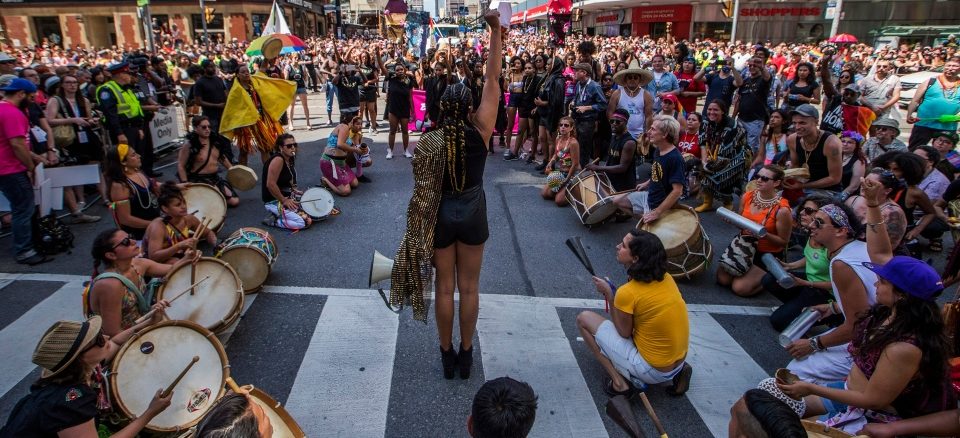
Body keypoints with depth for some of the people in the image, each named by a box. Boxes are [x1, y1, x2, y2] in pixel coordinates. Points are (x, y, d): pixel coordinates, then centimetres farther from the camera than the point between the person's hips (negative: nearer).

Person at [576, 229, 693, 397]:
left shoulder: (628, 292, -23)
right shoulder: (665, 278, -2)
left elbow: (624, 333, -9)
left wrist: (608, 295, -6)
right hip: (678, 360, 7)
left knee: (584, 319, -1)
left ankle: (619, 383, -4)